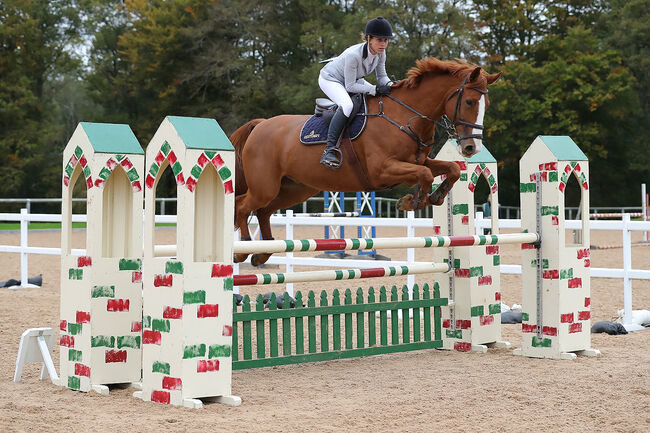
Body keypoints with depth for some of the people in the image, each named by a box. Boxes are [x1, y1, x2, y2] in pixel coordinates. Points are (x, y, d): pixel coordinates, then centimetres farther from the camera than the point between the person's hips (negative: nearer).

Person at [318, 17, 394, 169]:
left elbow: (382, 76, -4)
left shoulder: (380, 52, -16)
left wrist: (390, 86, -26)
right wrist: (376, 89, -37)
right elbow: (350, 86, -32)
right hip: (330, 79, -8)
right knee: (347, 105, -36)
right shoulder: (353, 55, -37)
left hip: (354, 79, 8)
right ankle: (329, 149, -34)